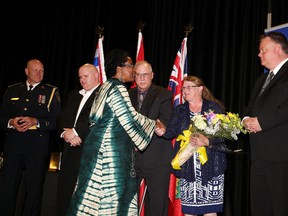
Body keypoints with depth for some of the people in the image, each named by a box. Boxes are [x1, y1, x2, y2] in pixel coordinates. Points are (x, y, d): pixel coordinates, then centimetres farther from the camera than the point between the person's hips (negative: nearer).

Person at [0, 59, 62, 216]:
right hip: (13, 144, 2)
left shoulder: (51, 92, 6)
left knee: (34, 190, 3)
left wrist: (36, 122, -14)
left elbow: (57, 120, -2)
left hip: (38, 147, -2)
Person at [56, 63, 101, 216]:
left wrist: (75, 131, -13)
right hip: (70, 149, 7)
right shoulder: (73, 95, 22)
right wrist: (65, 132, -4)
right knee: (64, 189, 6)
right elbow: (62, 117, 15)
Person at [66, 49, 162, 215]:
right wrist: (153, 124, -1)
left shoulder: (107, 87, 17)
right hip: (112, 151, -9)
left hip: (102, 148, 9)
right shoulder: (117, 88, -12)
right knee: (112, 195, -4)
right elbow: (131, 119, -15)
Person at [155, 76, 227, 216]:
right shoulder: (180, 110, 13)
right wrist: (163, 132, -21)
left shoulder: (214, 107, 2)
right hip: (187, 167, 3)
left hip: (210, 166, -2)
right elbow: (172, 131, 1)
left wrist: (207, 142, -22)